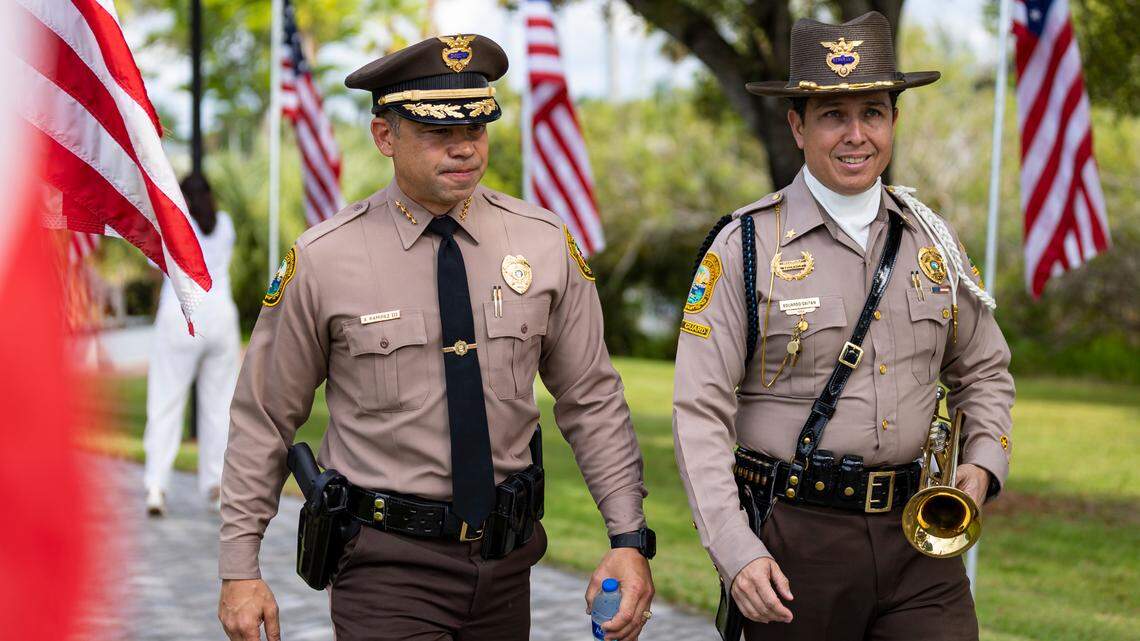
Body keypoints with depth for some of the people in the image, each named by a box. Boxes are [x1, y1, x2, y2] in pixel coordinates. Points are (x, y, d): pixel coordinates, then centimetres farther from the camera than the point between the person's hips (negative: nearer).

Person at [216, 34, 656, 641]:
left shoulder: (544, 244, -1)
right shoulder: (321, 261, -8)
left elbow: (592, 403, 5)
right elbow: (262, 420, 0)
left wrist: (628, 539, -4)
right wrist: (240, 571, -1)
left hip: (507, 562, 3)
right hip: (386, 564, -3)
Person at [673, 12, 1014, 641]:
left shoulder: (931, 240, 9)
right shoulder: (746, 246, -5)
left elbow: (983, 370, 22)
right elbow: (701, 412, -8)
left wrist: (983, 464, 3)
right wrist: (736, 553, -17)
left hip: (914, 533, 4)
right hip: (794, 536, -3)